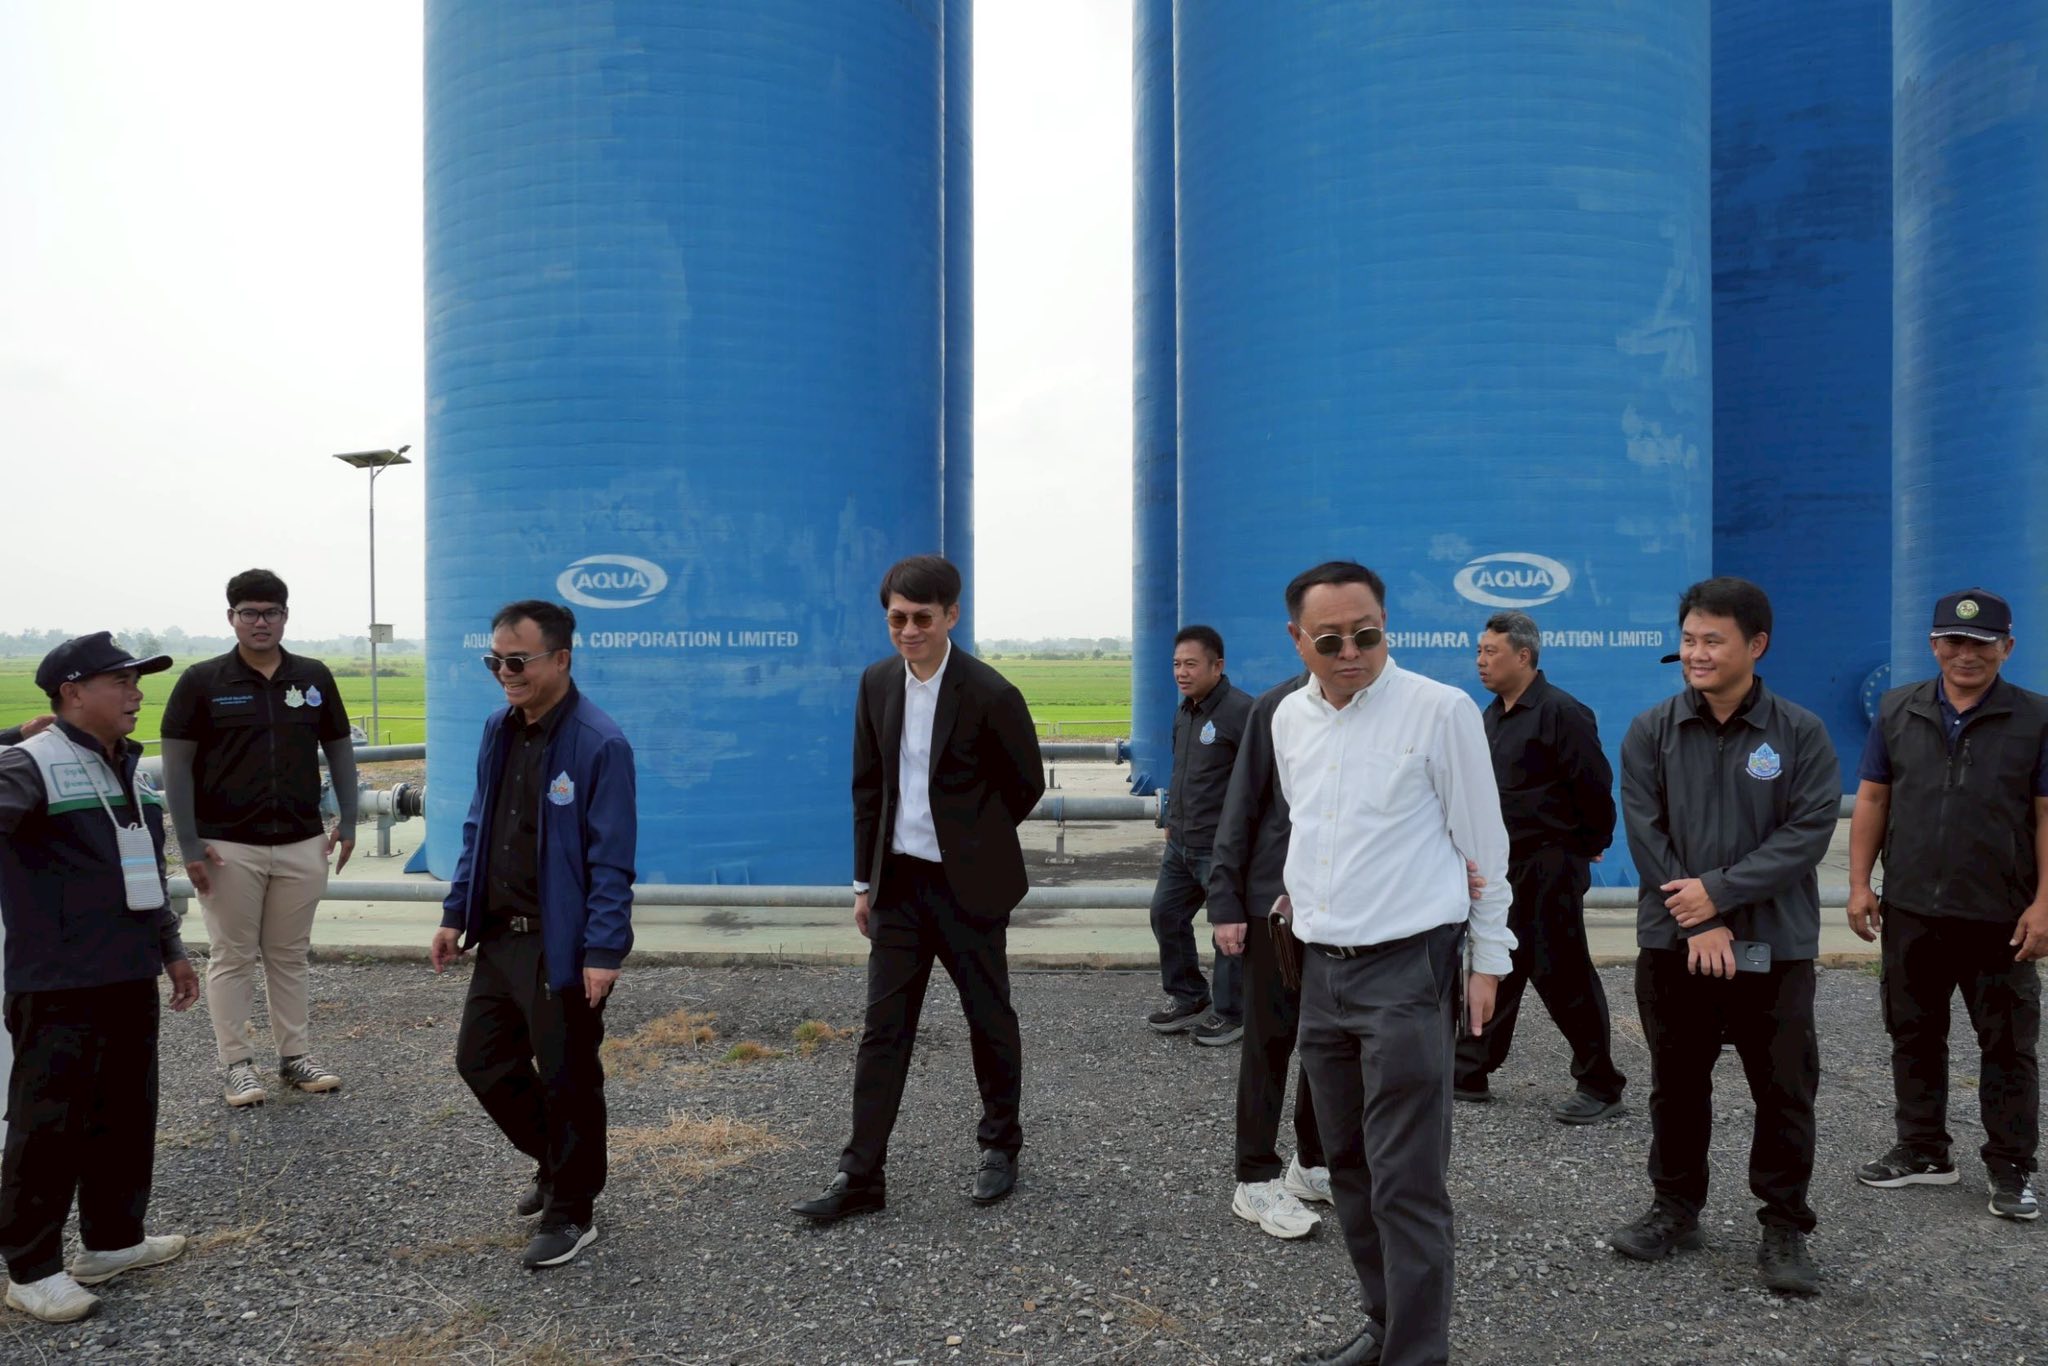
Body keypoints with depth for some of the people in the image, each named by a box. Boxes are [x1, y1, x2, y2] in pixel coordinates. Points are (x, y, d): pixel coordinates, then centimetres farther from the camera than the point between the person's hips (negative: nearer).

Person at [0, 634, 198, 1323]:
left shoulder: (129, 769, 14)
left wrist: (169, 948, 25)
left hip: (129, 977, 8)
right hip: (60, 984, -8)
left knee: (126, 1114, 16)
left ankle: (112, 1238, 30)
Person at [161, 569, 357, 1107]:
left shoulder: (314, 678, 4)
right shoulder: (202, 681, -4)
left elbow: (340, 750, 11)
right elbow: (176, 764, -3)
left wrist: (347, 823, 5)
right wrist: (189, 844, -7)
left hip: (302, 845, 3)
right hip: (228, 847, -2)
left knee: (290, 956, 12)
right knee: (233, 957, 6)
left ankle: (295, 1055, 21)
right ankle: (236, 1063, 15)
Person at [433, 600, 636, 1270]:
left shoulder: (600, 743, -17)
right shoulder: (498, 728, 6)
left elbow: (611, 860, -17)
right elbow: (478, 828, 14)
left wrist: (603, 951, -20)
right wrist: (456, 913, 11)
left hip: (564, 947, -8)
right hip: (501, 936, 8)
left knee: (567, 1079, 5)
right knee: (481, 1059, 17)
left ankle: (570, 1211, 25)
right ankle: (553, 1160, 40)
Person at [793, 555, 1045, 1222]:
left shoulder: (990, 694, -14)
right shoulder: (877, 683, 1)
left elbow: (1026, 785, -1)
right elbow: (868, 786, 9)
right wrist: (866, 879, 8)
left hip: (968, 885, -4)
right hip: (899, 883, 4)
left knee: (989, 1018, 11)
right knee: (883, 1026, 5)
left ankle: (1000, 1147, 31)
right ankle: (861, 1175, 12)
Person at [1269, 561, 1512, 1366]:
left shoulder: (1440, 710, -9)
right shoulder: (1288, 718, 7)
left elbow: (1483, 840, -4)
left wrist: (1488, 957, -2)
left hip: (1409, 967, -6)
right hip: (1321, 967, 6)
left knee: (1406, 1181, -4)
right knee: (1349, 1167, 15)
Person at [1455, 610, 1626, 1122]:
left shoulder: (1561, 713, -15)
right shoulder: (1492, 715, 12)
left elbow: (1594, 786, -16)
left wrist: (1591, 845, -5)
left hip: (1549, 868, -8)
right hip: (1501, 866, 8)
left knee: (1562, 975, -1)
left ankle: (1600, 1087, 12)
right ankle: (1471, 1074, 22)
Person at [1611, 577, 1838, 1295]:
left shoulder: (1800, 734, -1)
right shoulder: (1651, 732, 1)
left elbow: (1809, 832, -9)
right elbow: (1645, 832, -4)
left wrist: (1719, 891, -15)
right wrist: (1700, 924, -12)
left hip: (1774, 947, -1)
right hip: (1674, 943, 2)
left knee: (1785, 1093, 5)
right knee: (1677, 1086, 13)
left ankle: (1784, 1228, 21)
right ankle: (1675, 1210, 28)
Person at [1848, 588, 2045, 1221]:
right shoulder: (1898, 711, 5)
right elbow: (1872, 799, 6)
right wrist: (1860, 883, 0)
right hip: (1911, 912, 3)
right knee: (1914, 1034, 13)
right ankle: (1922, 1150, 27)